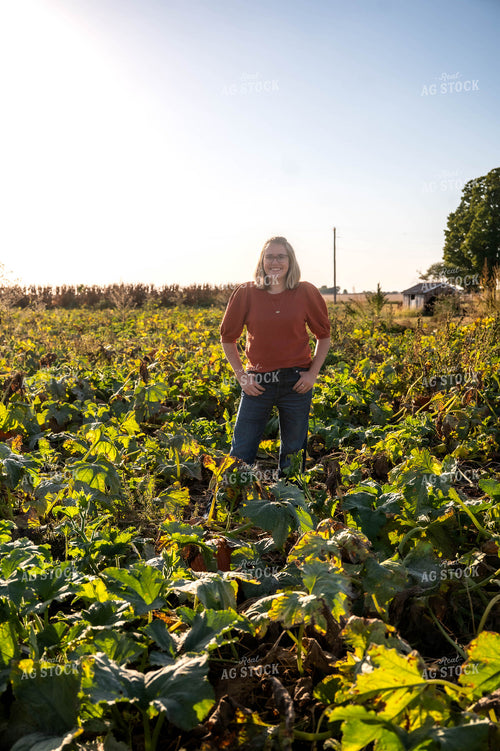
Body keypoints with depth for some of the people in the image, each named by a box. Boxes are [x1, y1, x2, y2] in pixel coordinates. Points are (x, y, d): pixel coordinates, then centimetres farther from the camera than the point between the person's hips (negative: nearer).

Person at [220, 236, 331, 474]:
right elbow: (228, 338, 8)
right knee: (241, 453, 3)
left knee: (293, 453, 11)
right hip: (257, 382, 0)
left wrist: (313, 373, -1)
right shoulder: (246, 294, -3)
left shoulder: (306, 293, -2)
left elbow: (323, 336, 10)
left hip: (296, 382, 0)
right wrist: (241, 375, -1)